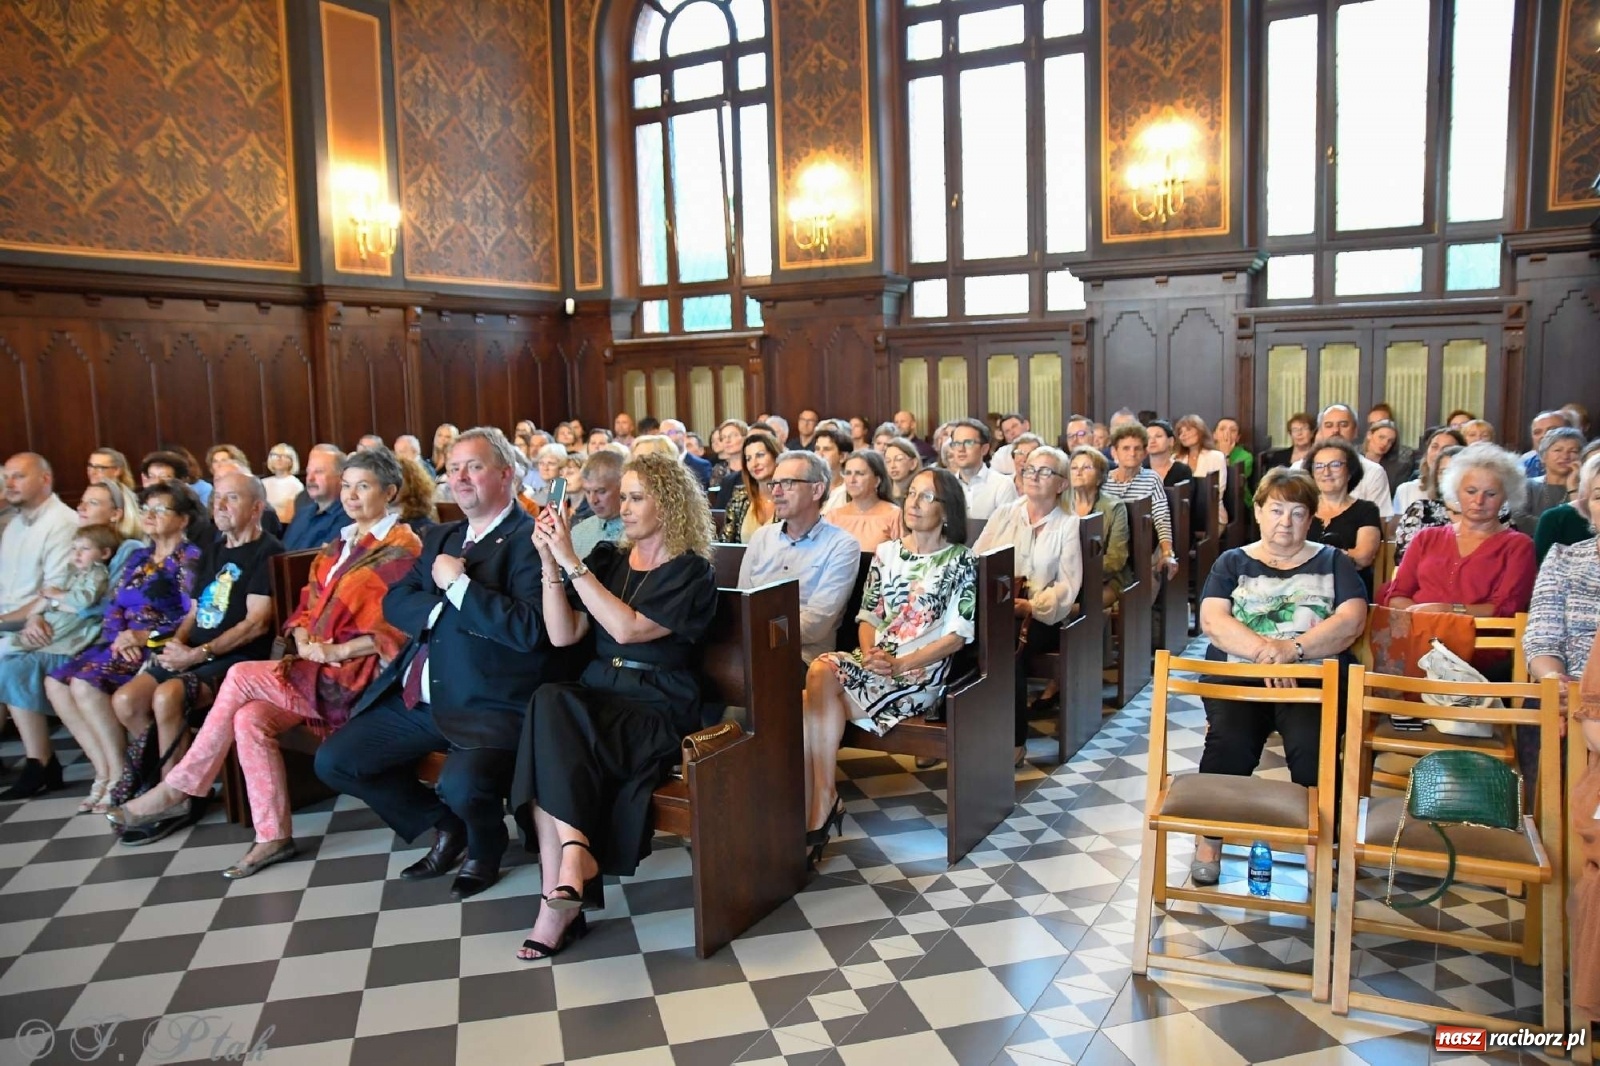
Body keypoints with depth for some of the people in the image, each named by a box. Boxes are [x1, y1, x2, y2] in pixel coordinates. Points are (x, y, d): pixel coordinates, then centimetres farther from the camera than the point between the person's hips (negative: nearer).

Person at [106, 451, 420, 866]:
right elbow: (309, 606, 18)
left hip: (359, 672, -8)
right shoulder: (339, 545, 18)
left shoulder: (403, 549, -8)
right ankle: (273, 836, -10)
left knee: (241, 677, -18)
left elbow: (398, 629, -14)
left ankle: (176, 791, -4)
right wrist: (303, 638, -5)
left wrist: (337, 651, -20)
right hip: (318, 667, 8)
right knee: (249, 718, -16)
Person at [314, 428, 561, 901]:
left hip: (490, 704, -8)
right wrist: (442, 609, -10)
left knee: (461, 784, -32)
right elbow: (395, 602, 10)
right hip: (419, 697, 8)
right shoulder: (441, 537, 18)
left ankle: (485, 844, 7)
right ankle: (445, 825, 22)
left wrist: (456, 585, -15)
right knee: (334, 760, 4)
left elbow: (529, 628, -22)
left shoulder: (530, 541, -9)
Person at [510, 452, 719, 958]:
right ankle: (564, 893, -28)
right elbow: (562, 635, 6)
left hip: (658, 712, -5)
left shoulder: (691, 572, -3)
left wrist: (572, 563, -17)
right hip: (597, 698, 5)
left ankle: (565, 879, -26)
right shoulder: (608, 559, 14)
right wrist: (550, 563, -4)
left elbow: (627, 628, -18)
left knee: (550, 710, -29)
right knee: (548, 703, -29)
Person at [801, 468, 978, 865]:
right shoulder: (886, 553, 16)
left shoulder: (960, 561, 2)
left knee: (817, 693, -27)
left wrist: (899, 664, -15)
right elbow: (867, 617, 15)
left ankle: (821, 805, -13)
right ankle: (822, 805, -25)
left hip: (922, 672, -4)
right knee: (821, 671, -30)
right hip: (873, 661, 5)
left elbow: (957, 636, -5)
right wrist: (870, 652, -7)